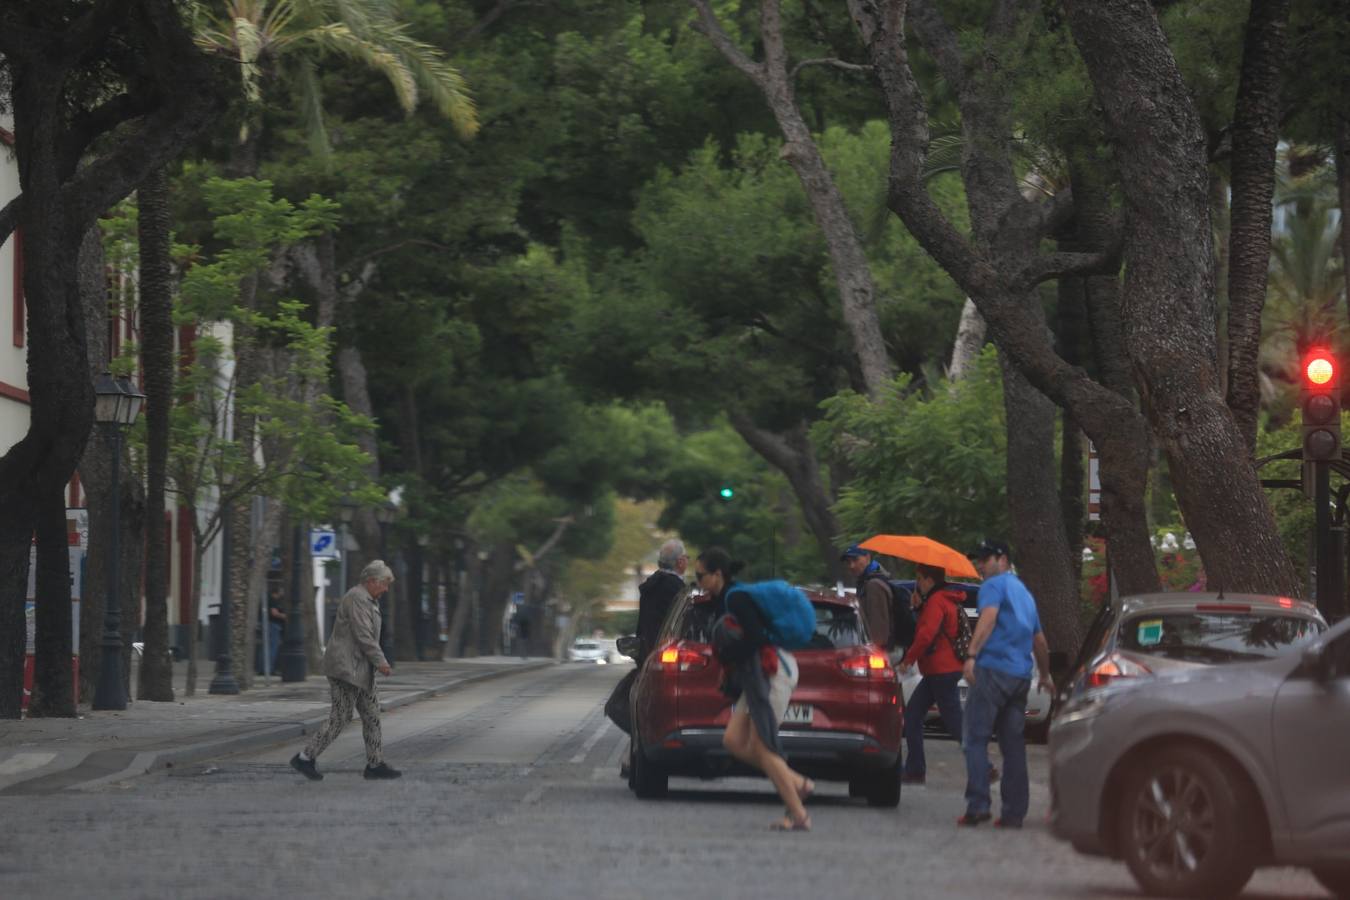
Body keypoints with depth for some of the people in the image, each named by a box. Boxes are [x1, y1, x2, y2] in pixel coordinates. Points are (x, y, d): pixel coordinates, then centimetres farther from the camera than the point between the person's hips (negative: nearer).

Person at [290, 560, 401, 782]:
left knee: (371, 716, 9)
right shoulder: (357, 599, -15)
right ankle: (305, 758, -2)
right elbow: (363, 635, -20)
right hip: (346, 668, -11)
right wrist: (380, 661, -17)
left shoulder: (366, 600, 18)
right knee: (339, 719, -8)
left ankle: (375, 764, 12)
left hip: (358, 670, 11)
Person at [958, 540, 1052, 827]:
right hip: (1021, 675, 8)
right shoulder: (1024, 593, 25)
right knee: (1013, 744, 8)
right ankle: (1014, 812, 4)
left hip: (993, 667, -8)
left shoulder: (994, 585, 0)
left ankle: (978, 805, -16)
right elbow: (1039, 641, 32)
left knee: (976, 739, -7)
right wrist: (1046, 675, 44)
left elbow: (988, 617, -19)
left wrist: (972, 655, -30)